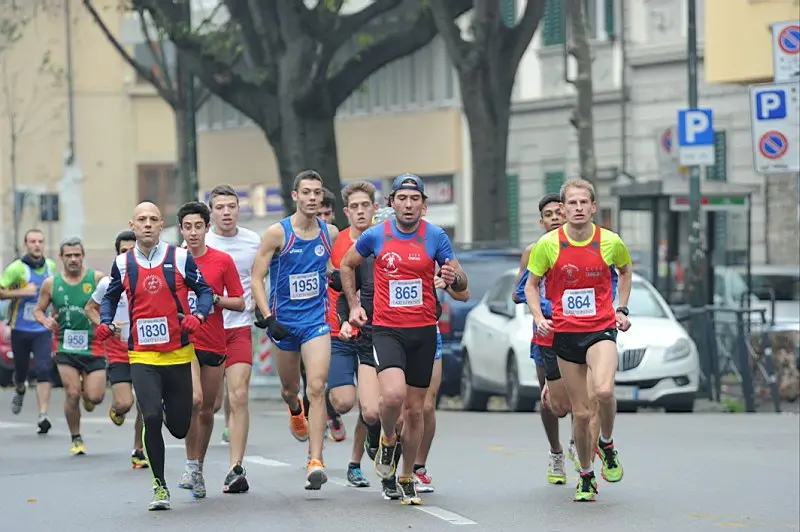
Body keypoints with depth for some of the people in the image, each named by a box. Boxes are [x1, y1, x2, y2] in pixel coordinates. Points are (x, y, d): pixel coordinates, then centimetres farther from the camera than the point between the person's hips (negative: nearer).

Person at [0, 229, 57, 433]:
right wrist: (21, 292, -24)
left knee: (43, 370, -13)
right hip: (20, 329, -2)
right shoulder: (16, 268, -12)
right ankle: (19, 391, 48)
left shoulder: (51, 266, 4)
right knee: (21, 369, 12)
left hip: (43, 329, 2)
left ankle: (43, 415, -16)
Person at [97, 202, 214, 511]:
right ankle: (160, 486, -2)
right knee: (151, 418, -18)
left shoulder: (180, 258, -1)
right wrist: (105, 323, -1)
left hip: (178, 354, 0)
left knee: (179, 427, 5)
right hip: (142, 357, 0)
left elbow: (204, 291, 4)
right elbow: (110, 297, 18)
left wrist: (198, 315, -16)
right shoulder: (123, 264, 4)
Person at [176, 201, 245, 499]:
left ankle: (199, 469, 25)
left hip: (214, 345, 2)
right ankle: (191, 465, -13)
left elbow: (240, 303, 4)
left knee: (207, 410, 9)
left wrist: (214, 299, -12)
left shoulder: (223, 261, 1)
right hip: (183, 341, -2)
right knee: (194, 399, -23)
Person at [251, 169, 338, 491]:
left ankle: (316, 462, -19)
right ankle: (295, 411, 57)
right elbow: (257, 278, -7)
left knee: (316, 388, -15)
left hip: (317, 320, 0)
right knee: (290, 388, 17)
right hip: (284, 322, 0)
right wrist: (267, 317, -15)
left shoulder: (331, 233, 1)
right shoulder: (278, 233, -8)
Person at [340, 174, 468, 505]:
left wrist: (454, 277, -22)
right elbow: (347, 266, 16)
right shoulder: (375, 236, -2)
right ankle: (388, 439, 8)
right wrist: (354, 305, 9)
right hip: (387, 330, -1)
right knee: (393, 394, -25)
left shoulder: (436, 237, -2)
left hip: (423, 331, 2)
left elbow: (461, 284, 1)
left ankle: (407, 478, 24)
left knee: (415, 409, 8)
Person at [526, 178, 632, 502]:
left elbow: (625, 270, 18)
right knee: (581, 412, 3)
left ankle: (606, 445, 2)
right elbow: (531, 284, 8)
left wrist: (622, 310, 12)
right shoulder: (548, 244, -5)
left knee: (604, 390, -28)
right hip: (565, 333, 1)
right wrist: (538, 317, -8)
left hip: (601, 329, -1)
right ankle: (586, 478, 23)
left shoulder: (610, 242, -3)